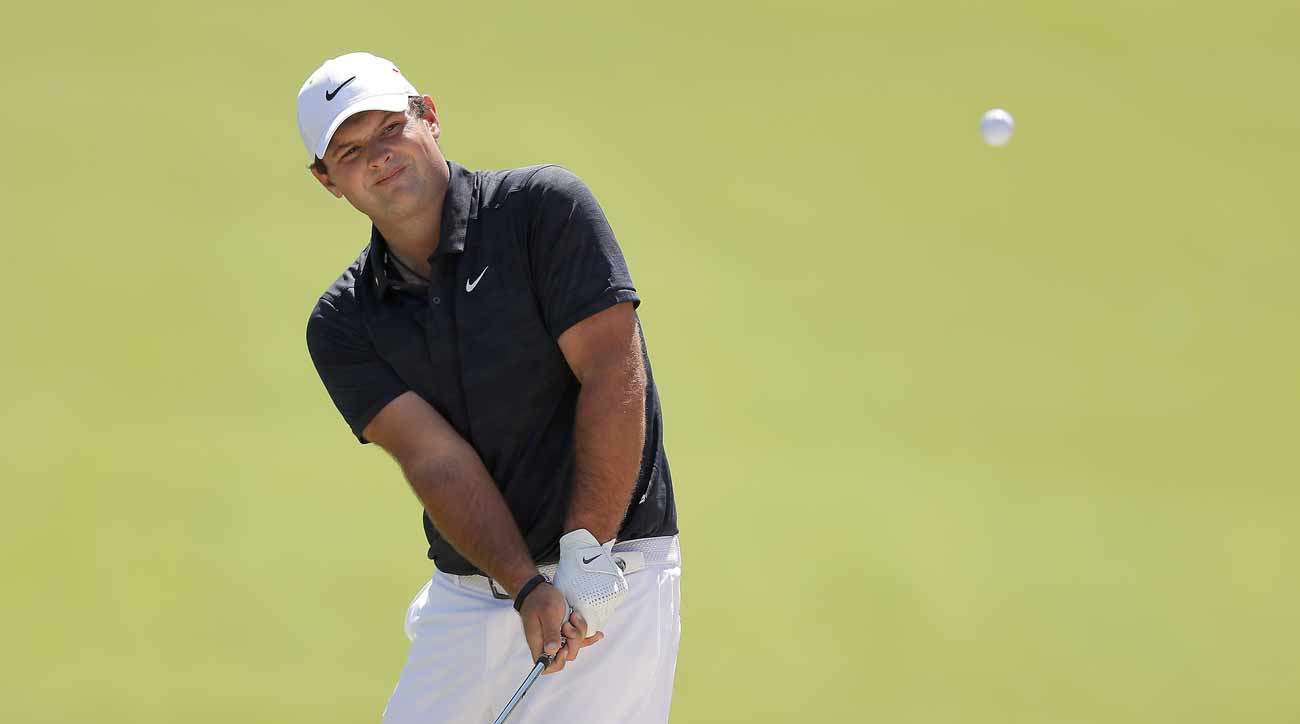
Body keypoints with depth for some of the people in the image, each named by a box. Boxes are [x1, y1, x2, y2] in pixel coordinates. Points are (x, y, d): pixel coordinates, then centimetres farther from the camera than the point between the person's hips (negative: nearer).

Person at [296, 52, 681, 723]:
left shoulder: (545, 208, -7)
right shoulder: (342, 325, 4)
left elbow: (615, 376, -13)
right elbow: (435, 458, -7)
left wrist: (584, 556, -20)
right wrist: (529, 587, -21)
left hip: (610, 575, -4)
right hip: (466, 590, 4)